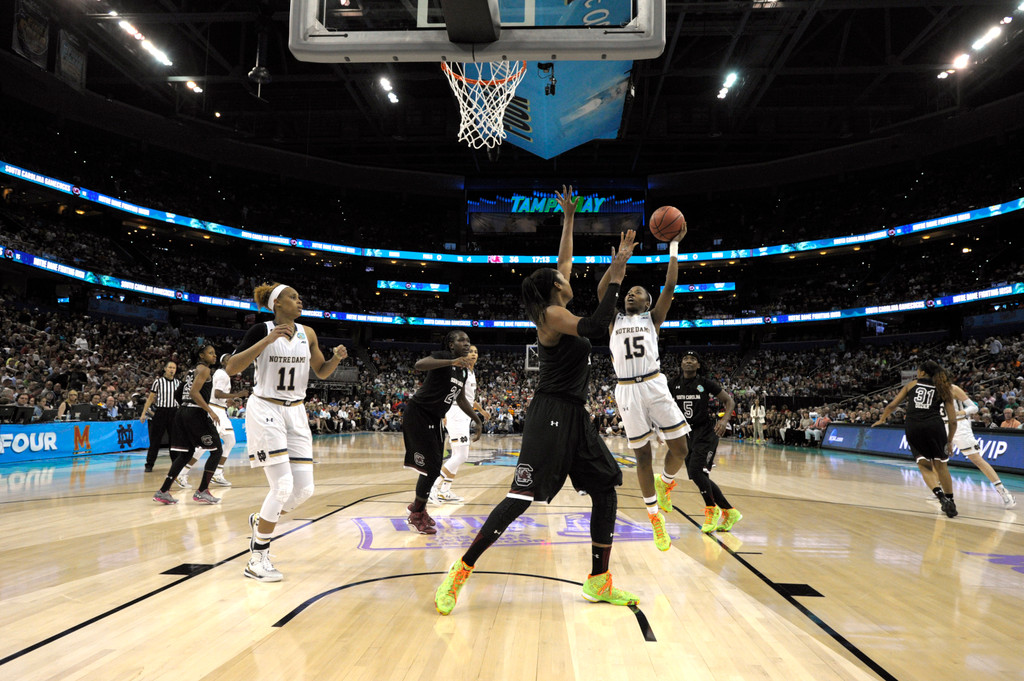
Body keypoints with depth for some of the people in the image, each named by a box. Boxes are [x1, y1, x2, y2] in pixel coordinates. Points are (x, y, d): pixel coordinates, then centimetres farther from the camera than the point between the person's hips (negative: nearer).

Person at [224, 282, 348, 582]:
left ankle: (260, 521, 31)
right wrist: (267, 341, -25)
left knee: (304, 489, 2)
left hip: (295, 412, 6)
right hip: (265, 411, -6)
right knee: (283, 486, -13)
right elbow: (231, 368, -17)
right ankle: (257, 560, 2)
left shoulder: (307, 333, 5)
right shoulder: (261, 330, -9)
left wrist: (336, 359, -6)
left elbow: (321, 372, 15)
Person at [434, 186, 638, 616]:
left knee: (606, 491, 8)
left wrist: (568, 218, 29)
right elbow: (595, 328, -27)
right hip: (551, 415, -10)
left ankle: (599, 581, 15)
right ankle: (459, 574, -4)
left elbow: (564, 261, 27)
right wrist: (616, 276, -24)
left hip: (574, 417, 10)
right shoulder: (551, 314, -10)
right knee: (522, 497, -12)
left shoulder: (556, 310, 14)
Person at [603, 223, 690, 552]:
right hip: (627, 390, 0)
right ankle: (655, 516, 17)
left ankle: (665, 482, 29)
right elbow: (602, 290, 3)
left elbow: (670, 286, 3)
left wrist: (673, 247, 3)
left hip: (655, 386, 0)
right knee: (642, 455, 3)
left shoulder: (653, 318, 12)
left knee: (680, 448, -4)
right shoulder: (614, 321, 15)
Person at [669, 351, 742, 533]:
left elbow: (729, 401, -3)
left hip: (706, 432, -6)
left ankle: (712, 510, 4)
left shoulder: (706, 383, -8)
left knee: (696, 471, -19)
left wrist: (724, 420, -20)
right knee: (700, 477, 7)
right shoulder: (675, 385, 4)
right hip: (687, 433, 6)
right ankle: (730, 512, 22)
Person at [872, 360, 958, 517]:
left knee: (924, 466, 8)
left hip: (913, 427, 0)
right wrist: (949, 441, 22)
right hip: (934, 425, 0)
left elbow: (892, 405, 20)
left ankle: (940, 495, -13)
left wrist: (882, 419, 38)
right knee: (940, 465, 15)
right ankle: (950, 502, 20)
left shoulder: (912, 384, 18)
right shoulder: (943, 388, 17)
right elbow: (953, 420, 12)